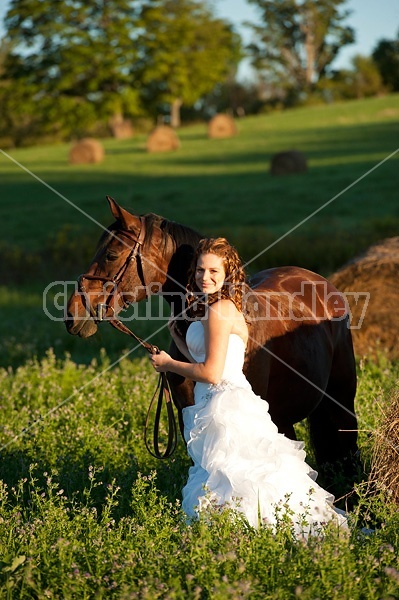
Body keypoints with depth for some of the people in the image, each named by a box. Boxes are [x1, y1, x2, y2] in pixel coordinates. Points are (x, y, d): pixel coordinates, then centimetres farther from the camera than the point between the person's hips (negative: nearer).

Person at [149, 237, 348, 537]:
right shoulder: (225, 307, 16)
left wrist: (168, 364, -5)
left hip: (225, 408, -10)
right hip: (223, 404, 10)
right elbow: (203, 360, 20)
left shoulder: (219, 309, -14)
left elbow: (211, 373, -18)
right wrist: (177, 335, 19)